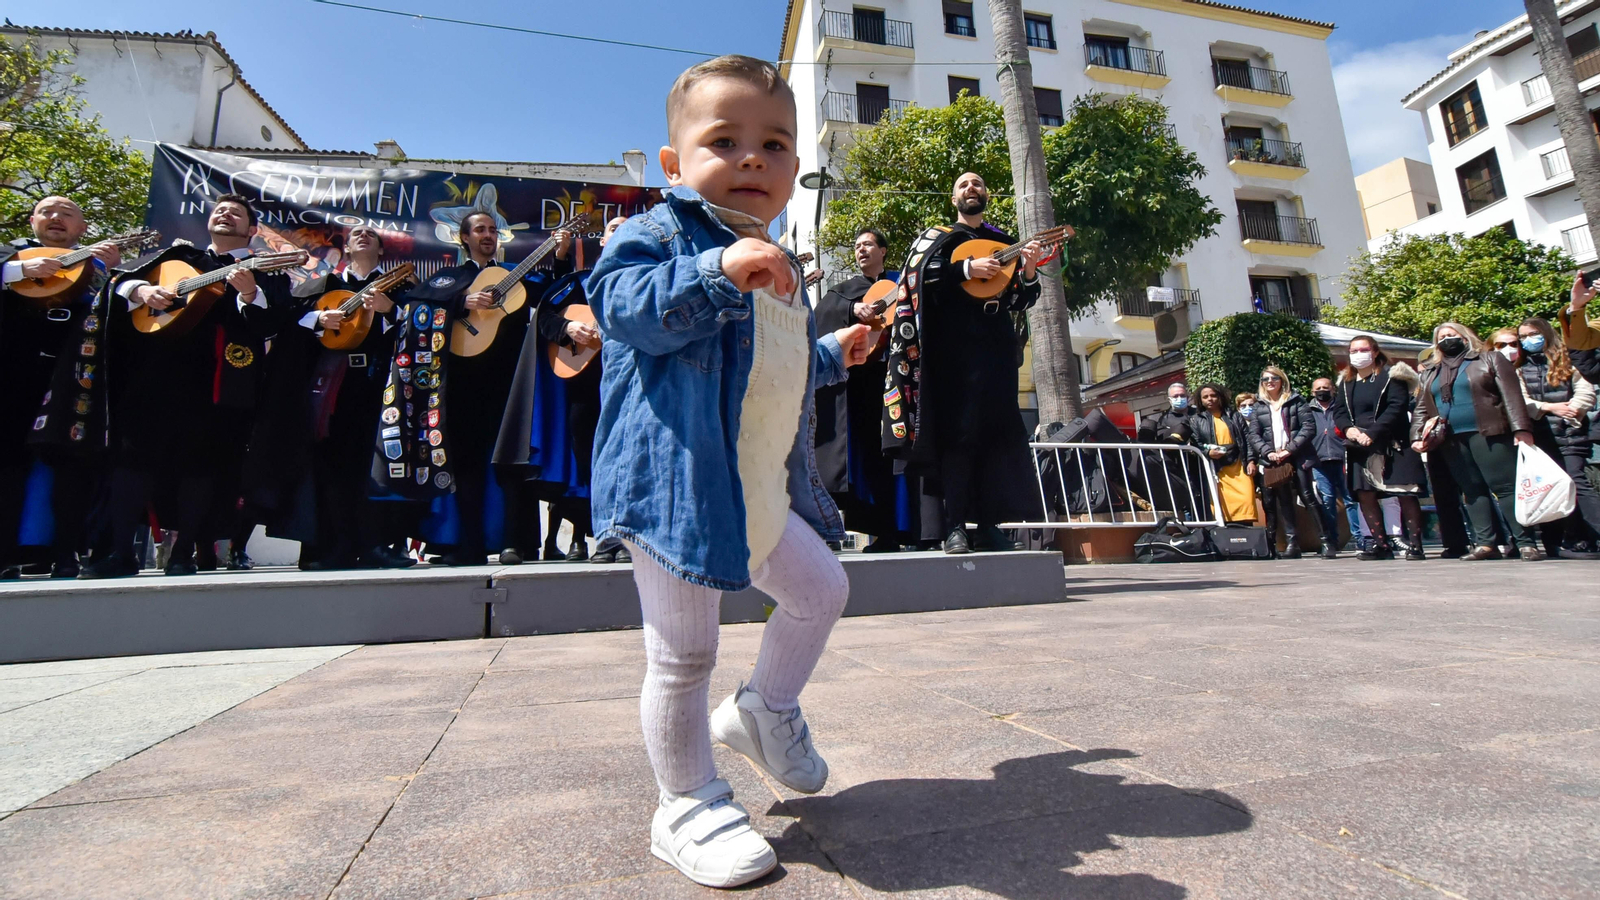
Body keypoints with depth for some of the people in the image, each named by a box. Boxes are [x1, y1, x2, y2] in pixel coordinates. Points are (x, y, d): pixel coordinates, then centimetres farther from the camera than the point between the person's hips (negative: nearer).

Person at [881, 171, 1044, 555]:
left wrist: (1029, 268, -3)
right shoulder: (938, 236, 12)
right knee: (958, 431, -10)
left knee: (998, 431, -1)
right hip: (954, 347, -4)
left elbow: (1022, 300, 16)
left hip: (996, 348, 4)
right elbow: (919, 271, -7)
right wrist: (967, 268, -16)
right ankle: (955, 527, -9)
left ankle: (988, 525, 3)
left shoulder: (1004, 242, 22)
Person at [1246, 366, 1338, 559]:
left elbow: (1309, 426, -5)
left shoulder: (1295, 400, 6)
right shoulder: (1259, 406, 13)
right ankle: (1291, 543, 6)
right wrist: (1268, 452, -10)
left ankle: (1327, 541, -4)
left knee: (1308, 497, -7)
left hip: (1297, 457, -3)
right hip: (1273, 460, 3)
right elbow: (1253, 435, 6)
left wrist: (1290, 449, -14)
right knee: (1284, 501, 4)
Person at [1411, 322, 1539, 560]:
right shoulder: (1430, 372, 19)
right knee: (1472, 491, 4)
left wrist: (1521, 429, -12)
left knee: (1505, 487, -6)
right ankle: (1485, 544, 5)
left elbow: (1511, 395, -2)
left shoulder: (1489, 360, 7)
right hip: (1452, 441, 4)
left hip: (1488, 434, -4)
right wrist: (1417, 436, 4)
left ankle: (1525, 543, -2)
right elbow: (1421, 408, 17)